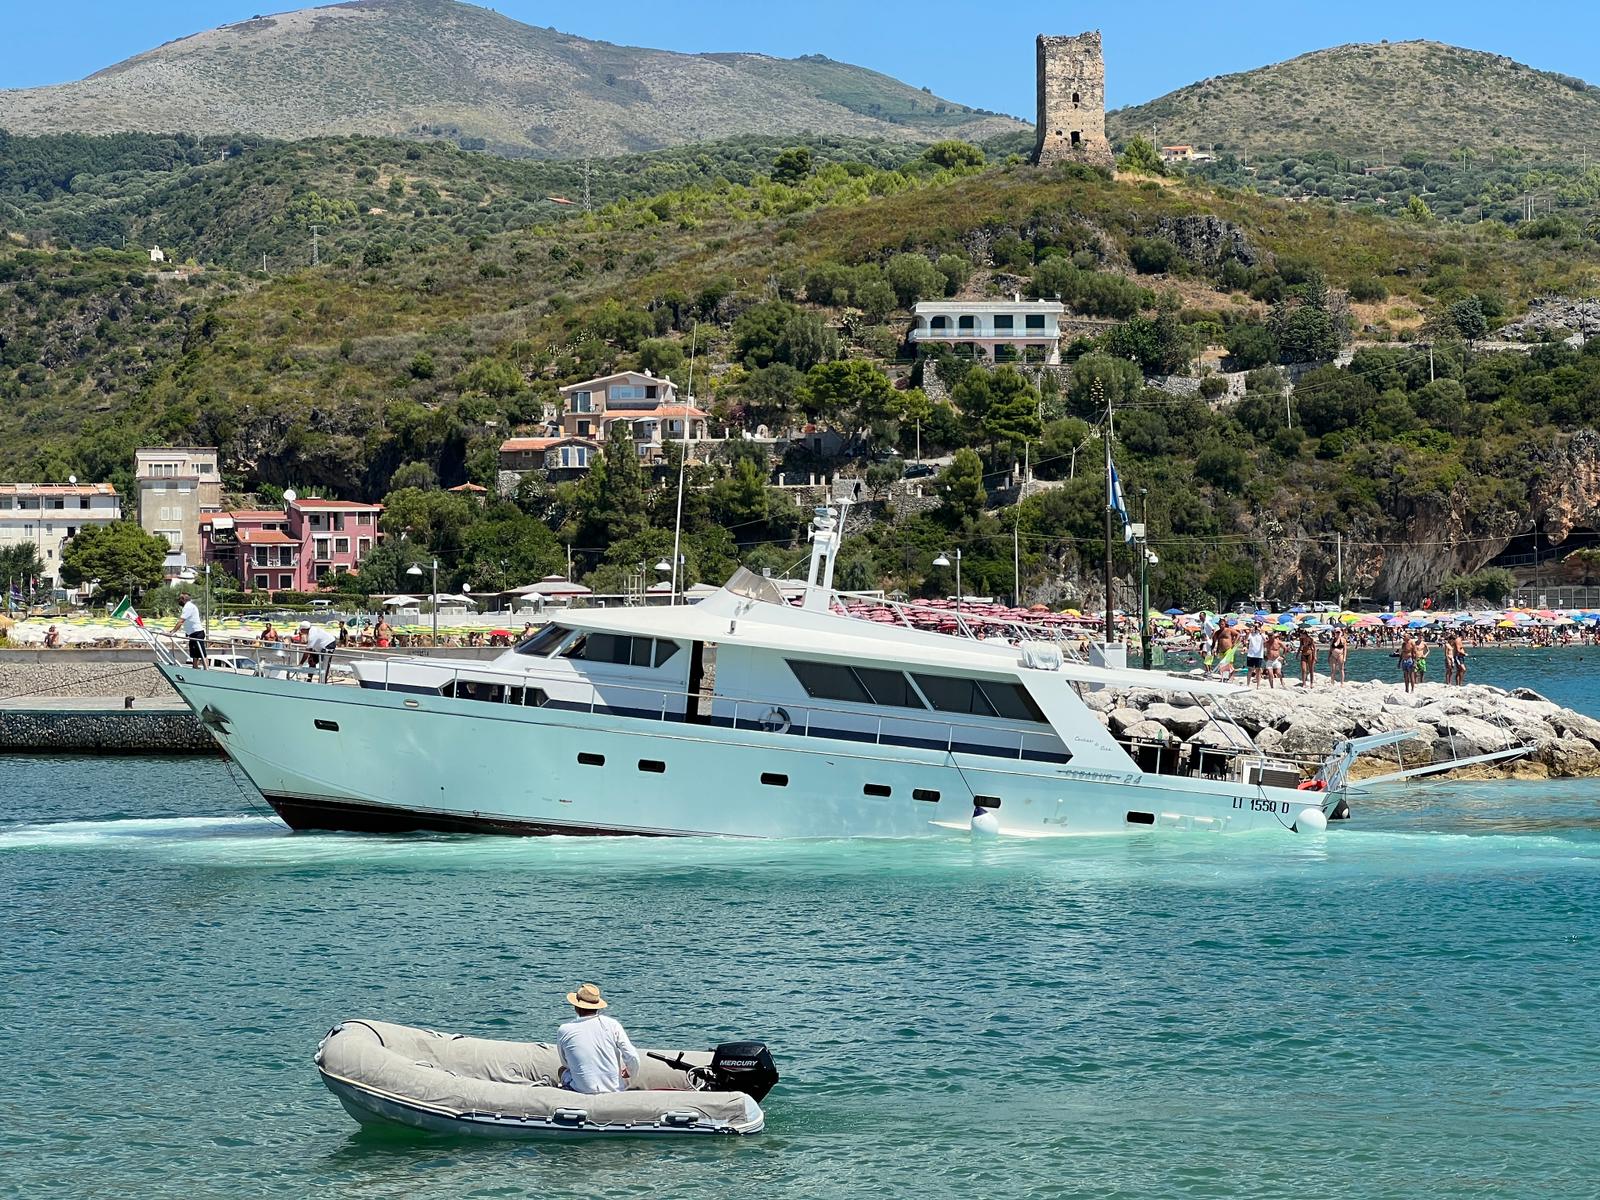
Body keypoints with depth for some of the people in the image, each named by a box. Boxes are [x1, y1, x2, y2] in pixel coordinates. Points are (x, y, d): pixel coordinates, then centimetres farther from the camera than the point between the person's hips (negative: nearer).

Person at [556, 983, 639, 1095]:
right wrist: (629, 1073, 15)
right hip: (616, 1089, 1)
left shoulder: (563, 1031, -4)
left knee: (563, 1070, 30)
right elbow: (632, 1058, -7)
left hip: (585, 1091, -1)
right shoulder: (612, 1024, -5)